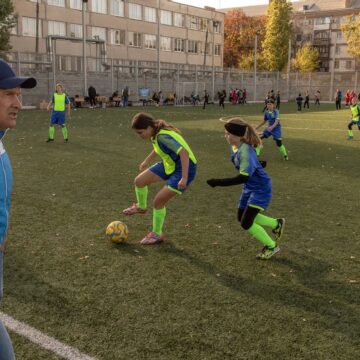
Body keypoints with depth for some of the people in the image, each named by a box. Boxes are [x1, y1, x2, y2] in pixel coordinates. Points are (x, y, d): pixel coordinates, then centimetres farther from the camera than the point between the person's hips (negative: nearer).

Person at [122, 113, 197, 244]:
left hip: (184, 167, -9)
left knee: (159, 200, -10)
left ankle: (157, 235, 11)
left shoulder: (163, 136, -30)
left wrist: (184, 178, -39)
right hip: (169, 164, 9)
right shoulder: (157, 133, -3)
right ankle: (141, 207, 34)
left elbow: (184, 152, -37)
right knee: (139, 181, 5)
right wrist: (146, 161, 29)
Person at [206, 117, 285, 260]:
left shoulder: (245, 152, -32)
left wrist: (218, 182, -37)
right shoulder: (234, 146, -4)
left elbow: (242, 178, -37)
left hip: (260, 189, -9)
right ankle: (276, 224, 36)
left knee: (246, 223, -7)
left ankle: (271, 247, 16)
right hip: (249, 187, 9)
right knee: (242, 217, 18)